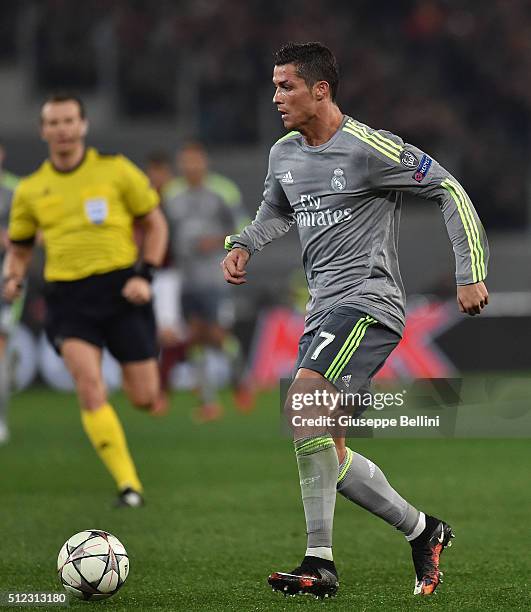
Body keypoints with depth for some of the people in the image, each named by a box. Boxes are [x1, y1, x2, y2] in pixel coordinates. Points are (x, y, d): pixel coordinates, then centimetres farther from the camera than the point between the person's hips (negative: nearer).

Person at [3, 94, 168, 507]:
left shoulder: (115, 170, 3)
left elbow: (156, 224, 8)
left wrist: (144, 275, -5)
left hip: (120, 288, -1)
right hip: (68, 296, 1)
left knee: (145, 399, -3)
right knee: (89, 386, -20)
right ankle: (128, 484, -15)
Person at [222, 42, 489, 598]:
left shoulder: (369, 149, -12)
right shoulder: (284, 154, 11)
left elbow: (450, 191, -6)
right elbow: (276, 210, 31)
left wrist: (470, 274, -9)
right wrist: (242, 245, 10)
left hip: (367, 299, -9)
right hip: (323, 310, 9)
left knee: (301, 405, -27)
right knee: (328, 456, 6)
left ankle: (320, 562, -26)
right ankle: (422, 531, 23)